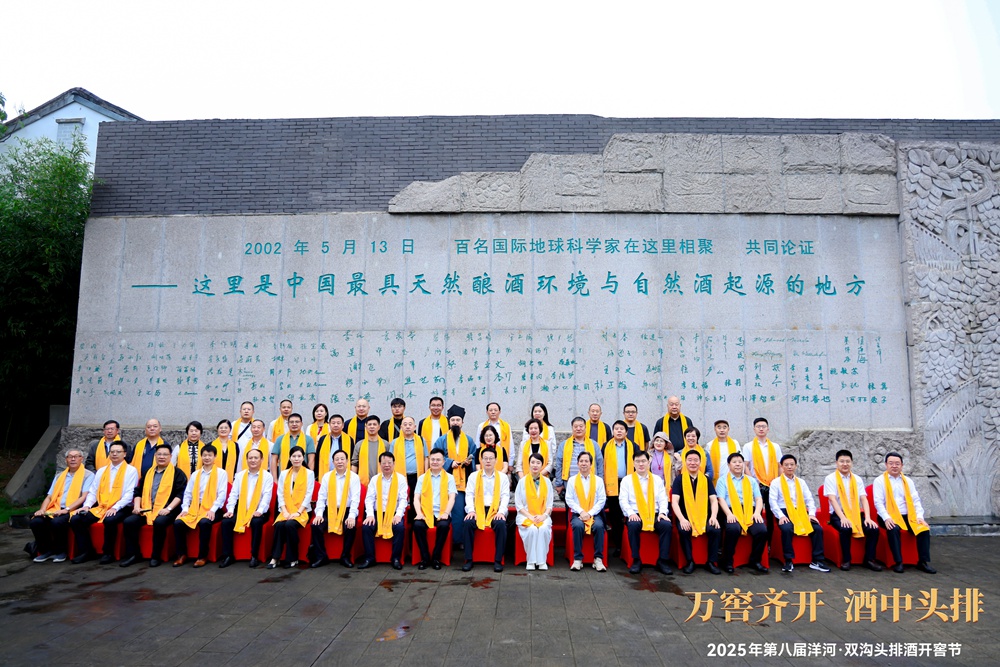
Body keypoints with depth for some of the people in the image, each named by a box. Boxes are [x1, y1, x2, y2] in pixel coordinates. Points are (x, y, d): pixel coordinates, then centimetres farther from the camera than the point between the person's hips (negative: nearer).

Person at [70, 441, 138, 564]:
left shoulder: (131, 471, 0)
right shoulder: (101, 471, 17)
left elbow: (129, 494, -8)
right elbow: (92, 492, 15)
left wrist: (115, 508, -20)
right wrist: (87, 505, -4)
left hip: (119, 509, -6)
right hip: (100, 507, 6)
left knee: (109, 520, -35)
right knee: (75, 519, -13)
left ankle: (108, 553, -16)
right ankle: (86, 551, 0)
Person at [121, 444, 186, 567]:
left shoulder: (177, 473, 2)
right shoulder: (148, 473, 19)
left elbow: (180, 494, -6)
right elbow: (138, 491, 20)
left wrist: (168, 508, -18)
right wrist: (137, 506, 3)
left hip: (165, 511, -5)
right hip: (146, 510, 6)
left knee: (159, 522, -34)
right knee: (128, 522, -17)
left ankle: (156, 556, -18)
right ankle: (134, 554, -3)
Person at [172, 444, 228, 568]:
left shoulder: (221, 473, 2)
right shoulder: (195, 474, 16)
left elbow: (222, 494, -6)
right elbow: (187, 493, 12)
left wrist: (213, 510, -18)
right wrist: (185, 508, -4)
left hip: (212, 510, -5)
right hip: (195, 509, 5)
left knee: (204, 523, -35)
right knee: (178, 522, -21)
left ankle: (203, 556, -20)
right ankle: (181, 554, -5)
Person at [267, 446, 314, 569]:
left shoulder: (309, 473, 3)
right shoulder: (284, 473, 13)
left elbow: (308, 495, -4)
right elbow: (280, 494, 6)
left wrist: (298, 512, -15)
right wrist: (284, 511, -9)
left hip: (302, 511, -3)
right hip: (286, 511, 3)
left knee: (290, 525, -31)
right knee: (279, 525, -29)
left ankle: (293, 558, -16)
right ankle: (275, 557, -21)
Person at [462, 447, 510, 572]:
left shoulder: (502, 477, 10)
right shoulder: (474, 476, 11)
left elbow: (505, 496, 3)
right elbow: (469, 495, 5)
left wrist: (501, 512, -13)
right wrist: (471, 510, -12)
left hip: (495, 510, 0)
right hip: (478, 510, 1)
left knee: (501, 524, -32)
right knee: (468, 522, -30)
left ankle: (498, 560, -22)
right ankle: (468, 559, -19)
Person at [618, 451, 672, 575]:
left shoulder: (657, 479, 17)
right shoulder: (627, 480, 10)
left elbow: (663, 499, 10)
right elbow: (623, 500, 1)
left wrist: (663, 512, -9)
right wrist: (631, 513, -16)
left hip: (655, 515, 2)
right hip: (636, 515, -2)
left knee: (667, 525, -29)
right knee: (633, 525, -36)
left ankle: (662, 561, -17)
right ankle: (636, 560, -21)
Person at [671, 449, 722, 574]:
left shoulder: (706, 479, 11)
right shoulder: (679, 479, 3)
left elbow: (714, 500, 5)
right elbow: (675, 502, -5)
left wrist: (713, 516, -13)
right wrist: (682, 519, -20)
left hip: (704, 516, 2)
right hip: (686, 516, -2)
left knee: (716, 530, -27)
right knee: (683, 530, -32)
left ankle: (711, 562, -7)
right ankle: (689, 561, -12)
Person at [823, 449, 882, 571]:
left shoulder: (857, 479, 11)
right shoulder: (830, 478, -2)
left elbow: (864, 499, 3)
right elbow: (832, 499, -13)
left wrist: (868, 518, -13)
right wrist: (843, 517, -25)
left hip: (856, 513, 4)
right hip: (838, 515, -4)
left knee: (873, 529, -22)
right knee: (845, 529, -34)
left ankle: (869, 559, -4)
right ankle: (846, 560, -15)